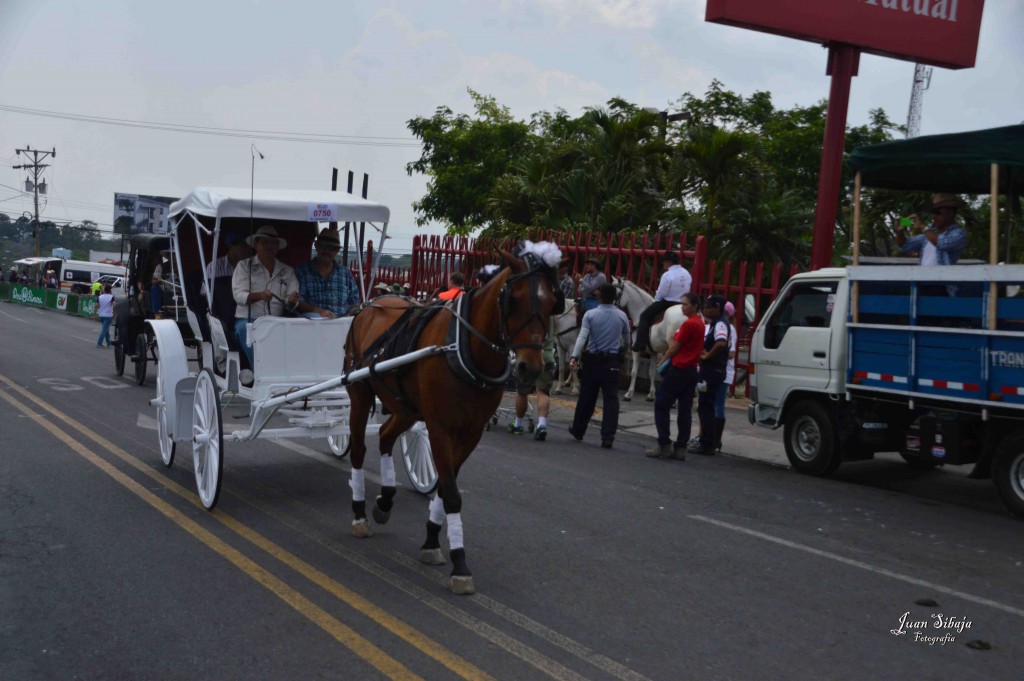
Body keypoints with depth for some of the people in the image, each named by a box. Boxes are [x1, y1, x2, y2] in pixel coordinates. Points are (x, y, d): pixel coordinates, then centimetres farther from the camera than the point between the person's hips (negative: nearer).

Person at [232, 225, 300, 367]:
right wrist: (259, 295, -23)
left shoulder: (287, 271, 19)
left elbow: (291, 301, 7)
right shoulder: (244, 266, 11)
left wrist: (292, 300, -20)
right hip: (247, 320, -2)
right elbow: (238, 295, -3)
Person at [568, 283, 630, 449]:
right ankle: (608, 437, -7)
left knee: (587, 397, 12)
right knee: (611, 399, -1)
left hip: (592, 360, 0)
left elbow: (582, 337, -16)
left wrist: (574, 357, -21)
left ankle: (578, 430, 27)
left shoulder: (590, 315, -4)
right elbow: (627, 340, 10)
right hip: (613, 362, 0)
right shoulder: (622, 316, 2)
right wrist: (622, 356, 26)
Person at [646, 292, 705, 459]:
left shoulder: (688, 324, -16)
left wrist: (662, 362, 4)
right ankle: (681, 448, 9)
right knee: (685, 410, 8)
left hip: (678, 370, -9)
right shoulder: (700, 323, 12)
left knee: (661, 406, 0)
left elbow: (675, 347, -10)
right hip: (691, 371, 9)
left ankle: (664, 445, -3)